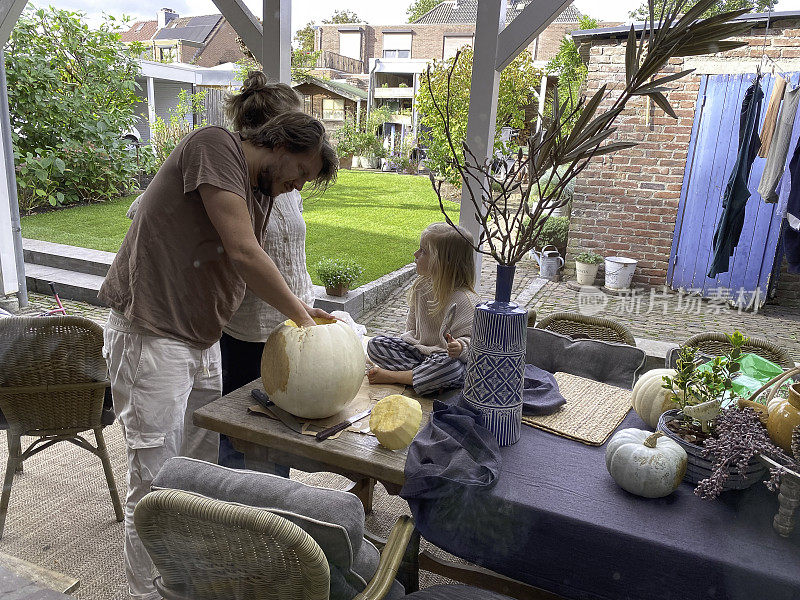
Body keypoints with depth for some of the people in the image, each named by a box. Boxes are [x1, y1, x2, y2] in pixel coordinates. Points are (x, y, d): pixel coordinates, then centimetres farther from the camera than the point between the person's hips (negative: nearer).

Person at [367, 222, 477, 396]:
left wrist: (459, 347, -39)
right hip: (418, 350, 7)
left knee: (450, 366, -40)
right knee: (375, 344, -5)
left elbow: (469, 338, -18)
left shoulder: (464, 299, -19)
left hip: (445, 356, -7)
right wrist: (407, 338, 2)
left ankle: (392, 376, -20)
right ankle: (423, 374, -19)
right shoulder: (421, 287, 4)